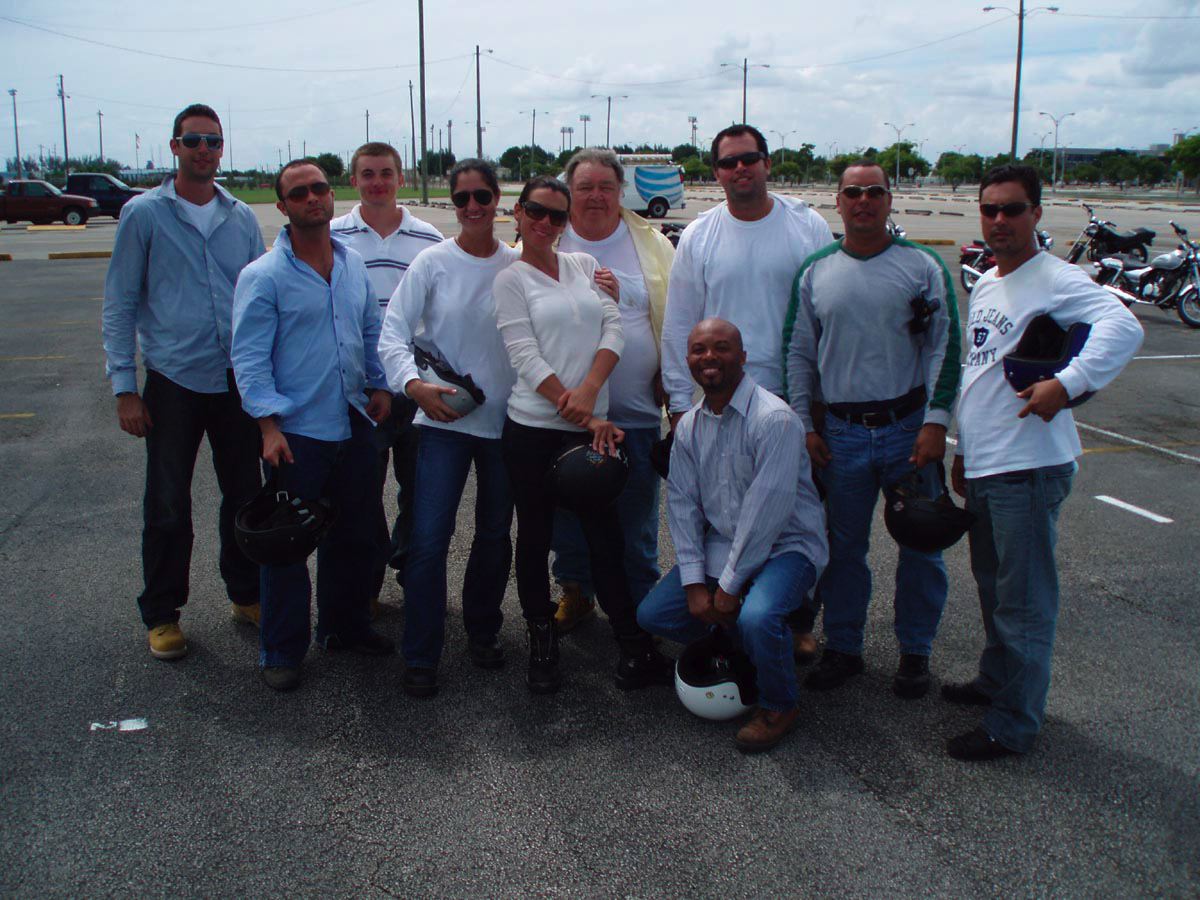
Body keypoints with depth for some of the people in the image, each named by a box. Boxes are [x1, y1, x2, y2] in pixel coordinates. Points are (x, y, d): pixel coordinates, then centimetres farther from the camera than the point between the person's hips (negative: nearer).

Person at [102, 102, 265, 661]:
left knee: (244, 495, 12)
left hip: (239, 380, 3)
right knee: (167, 507, 3)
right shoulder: (144, 213, -2)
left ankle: (246, 595, 29)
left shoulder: (242, 217, 8)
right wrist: (124, 388, -8)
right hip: (173, 382, -3)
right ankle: (161, 614, 19)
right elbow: (119, 304, -2)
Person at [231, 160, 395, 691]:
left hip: (354, 425, 6)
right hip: (297, 432, -6)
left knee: (354, 537, 17)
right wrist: (269, 425, -18)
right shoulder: (263, 277, -9)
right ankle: (281, 652, 17)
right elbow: (249, 358, -12)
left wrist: (379, 385, 11)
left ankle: (346, 627, 35)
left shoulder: (354, 266, 10)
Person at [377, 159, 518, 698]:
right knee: (429, 538, -7)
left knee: (495, 535, 14)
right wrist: (413, 383, -21)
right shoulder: (433, 263, -4)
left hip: (506, 419, 3)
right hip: (444, 419, -2)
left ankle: (482, 632, 34)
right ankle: (420, 657, 6)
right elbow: (393, 332, -7)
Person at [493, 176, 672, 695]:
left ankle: (636, 652, 10)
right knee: (535, 538, 8)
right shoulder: (511, 281, 0)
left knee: (606, 537, 4)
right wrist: (584, 418, -14)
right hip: (533, 430, -3)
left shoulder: (585, 266, 12)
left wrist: (589, 390, -15)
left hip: (591, 427, 3)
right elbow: (527, 359, -9)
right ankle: (542, 646, 23)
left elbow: (613, 330, 2)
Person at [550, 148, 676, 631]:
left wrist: (670, 378, 1)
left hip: (637, 410, 0)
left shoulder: (652, 244, 5)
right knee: (568, 510, 12)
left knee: (636, 516, 8)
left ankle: (639, 601, 24)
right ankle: (574, 590, 31)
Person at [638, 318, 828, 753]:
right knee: (653, 614, -5)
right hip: (720, 545, 7)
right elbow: (682, 503, 3)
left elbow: (767, 510, -24)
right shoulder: (689, 425, 3)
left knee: (757, 616, -33)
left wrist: (729, 586, -21)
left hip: (785, 545, -7)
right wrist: (694, 582, -7)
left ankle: (779, 706, -3)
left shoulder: (774, 418, -20)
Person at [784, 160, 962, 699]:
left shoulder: (922, 265, 1)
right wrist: (803, 424, 5)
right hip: (841, 432, 2)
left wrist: (935, 420, -10)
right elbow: (798, 353, 11)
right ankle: (842, 647, 24)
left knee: (920, 544, 5)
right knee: (843, 546, 10)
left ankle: (915, 651, 21)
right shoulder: (815, 272, 7)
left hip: (909, 427, -1)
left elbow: (945, 347, -2)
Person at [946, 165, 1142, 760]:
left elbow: (1123, 328, -30)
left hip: (1028, 466, -9)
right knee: (991, 584, 22)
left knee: (1023, 600, -1)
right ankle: (995, 681, 40)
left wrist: (1067, 383, -37)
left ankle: (1014, 726, 9)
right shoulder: (985, 286, 15)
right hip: (982, 465, 9)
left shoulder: (1057, 280, -13)